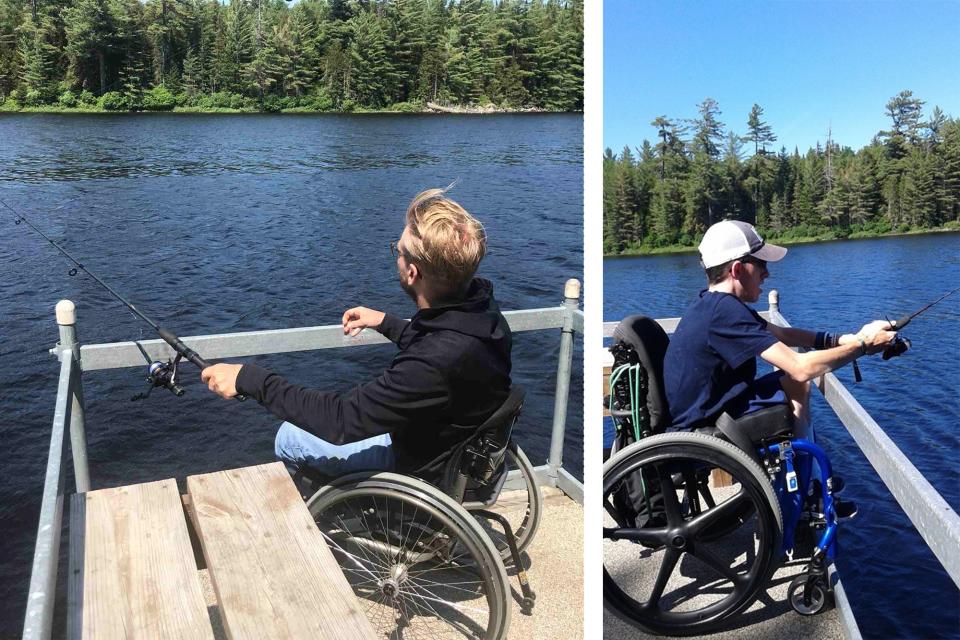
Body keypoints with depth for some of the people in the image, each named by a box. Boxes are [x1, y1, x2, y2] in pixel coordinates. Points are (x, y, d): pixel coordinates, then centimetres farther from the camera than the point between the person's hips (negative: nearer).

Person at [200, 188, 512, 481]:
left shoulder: (438, 360, -40)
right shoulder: (479, 305, -14)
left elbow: (340, 421, -31)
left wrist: (249, 379, -24)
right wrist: (386, 323, 16)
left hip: (427, 472, -8)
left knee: (290, 438, 6)